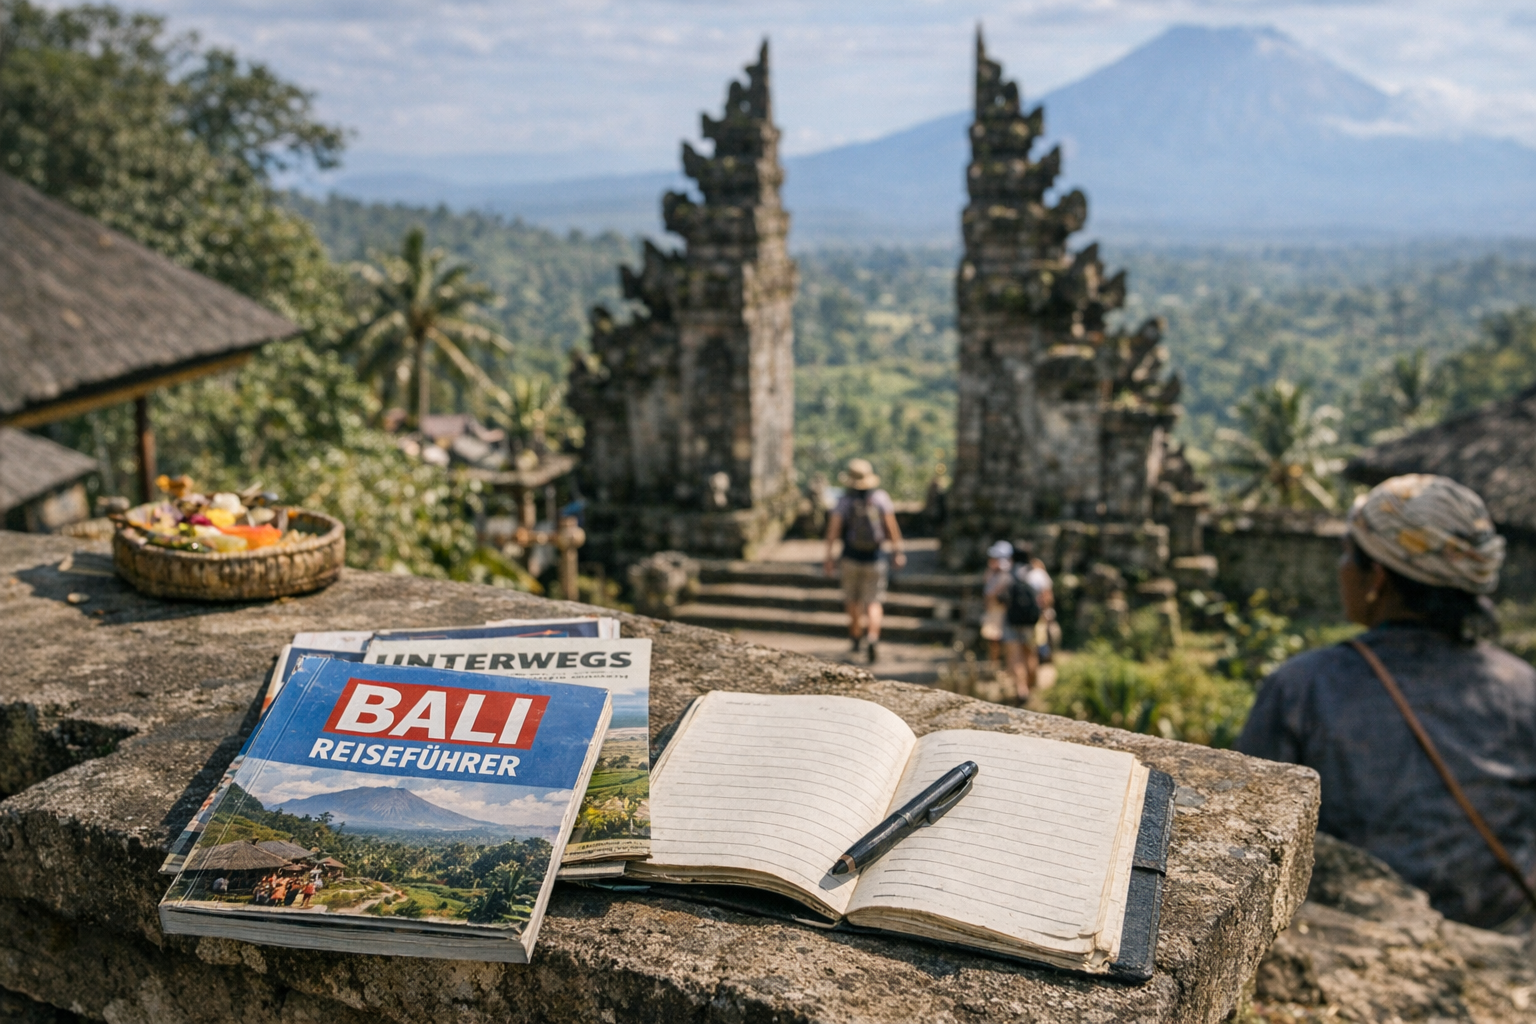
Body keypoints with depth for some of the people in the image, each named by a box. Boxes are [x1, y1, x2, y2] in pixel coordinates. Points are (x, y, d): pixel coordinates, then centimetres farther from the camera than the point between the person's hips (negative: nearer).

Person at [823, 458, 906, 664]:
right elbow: (891, 524, -12)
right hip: (875, 558, 0)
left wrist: (828, 554, -13)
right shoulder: (881, 497, -5)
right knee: (874, 602, 4)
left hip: (851, 558, 1)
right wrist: (897, 550, -7)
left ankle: (856, 637, 33)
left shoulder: (845, 500, -6)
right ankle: (873, 635, -19)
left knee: (853, 599, 20)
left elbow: (834, 526, -14)